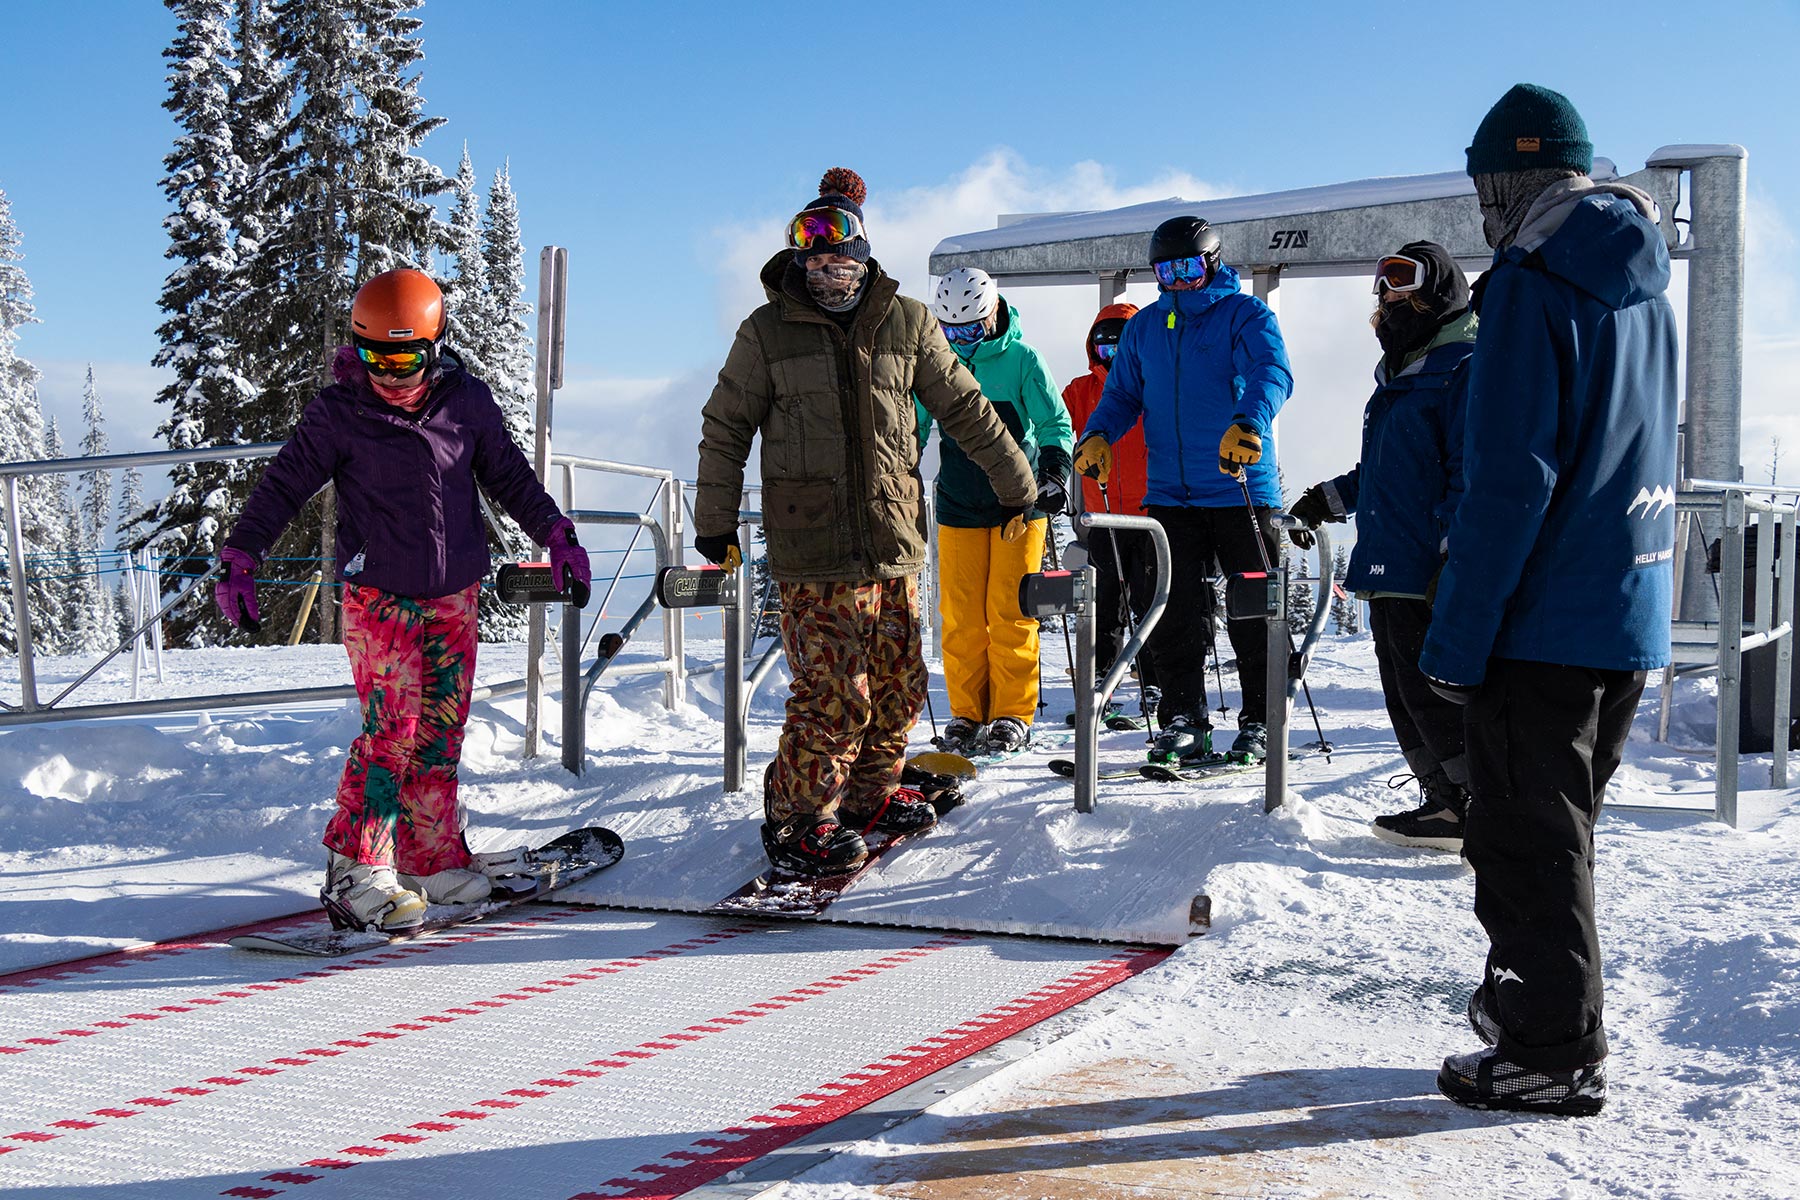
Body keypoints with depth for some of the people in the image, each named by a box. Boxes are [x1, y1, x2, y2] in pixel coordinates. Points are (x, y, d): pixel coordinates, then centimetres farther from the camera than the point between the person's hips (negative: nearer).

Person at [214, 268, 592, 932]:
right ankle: (357, 871, -6)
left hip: (455, 596, 4)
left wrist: (557, 537, 10)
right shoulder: (338, 414, -5)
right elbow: (282, 485, -1)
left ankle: (432, 859, 16)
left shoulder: (468, 403, 3)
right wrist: (239, 561, -7)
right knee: (392, 729, -13)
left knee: (441, 731, 6)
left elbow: (510, 476, 15)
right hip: (379, 596, -4)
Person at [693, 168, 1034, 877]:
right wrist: (715, 522, 7)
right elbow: (725, 428, 9)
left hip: (893, 538, 4)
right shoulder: (767, 333, 2)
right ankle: (796, 823, 4)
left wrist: (1014, 483, 19)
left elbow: (964, 408, 16)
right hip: (812, 547, -4)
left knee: (898, 684, 9)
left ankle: (870, 795, 29)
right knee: (836, 692, -9)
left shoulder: (906, 323, 9)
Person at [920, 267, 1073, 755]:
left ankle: (1013, 715, 6)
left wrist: (1054, 475, -11)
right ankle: (967, 713, 11)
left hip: (1019, 503, -3)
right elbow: (913, 426, 16)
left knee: (1010, 613, -3)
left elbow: (1054, 425, 1)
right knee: (960, 615, 1)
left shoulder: (1022, 360, -3)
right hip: (958, 506, 3)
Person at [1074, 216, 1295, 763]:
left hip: (1241, 491, -4)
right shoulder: (1143, 328, 15)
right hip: (1170, 493, 4)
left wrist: (1248, 422, -37)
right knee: (1175, 612, 3)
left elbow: (1272, 371, -17)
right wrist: (1097, 435, -2)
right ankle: (1183, 718, 12)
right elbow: (1122, 393, 19)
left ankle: (1261, 721, 12)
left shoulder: (1244, 314, -1)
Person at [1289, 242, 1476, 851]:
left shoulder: (1465, 369, -8)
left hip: (1430, 574, -9)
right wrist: (1331, 498, 29)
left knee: (1432, 689, -8)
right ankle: (1447, 803, 17)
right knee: (1404, 691, 10)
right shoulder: (1398, 375, 21)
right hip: (1387, 568, 9)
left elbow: (1473, 475, -15)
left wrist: (1452, 557, -20)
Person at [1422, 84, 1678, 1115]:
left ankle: (1554, 1055, 10)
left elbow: (1509, 482, -20)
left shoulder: (1529, 289, -14)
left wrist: (1458, 637, -17)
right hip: (1632, 618, 8)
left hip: (1543, 621, -8)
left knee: (1529, 840, 2)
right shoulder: (1646, 289, 13)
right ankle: (1537, 1002, 32)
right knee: (1559, 830, 20)